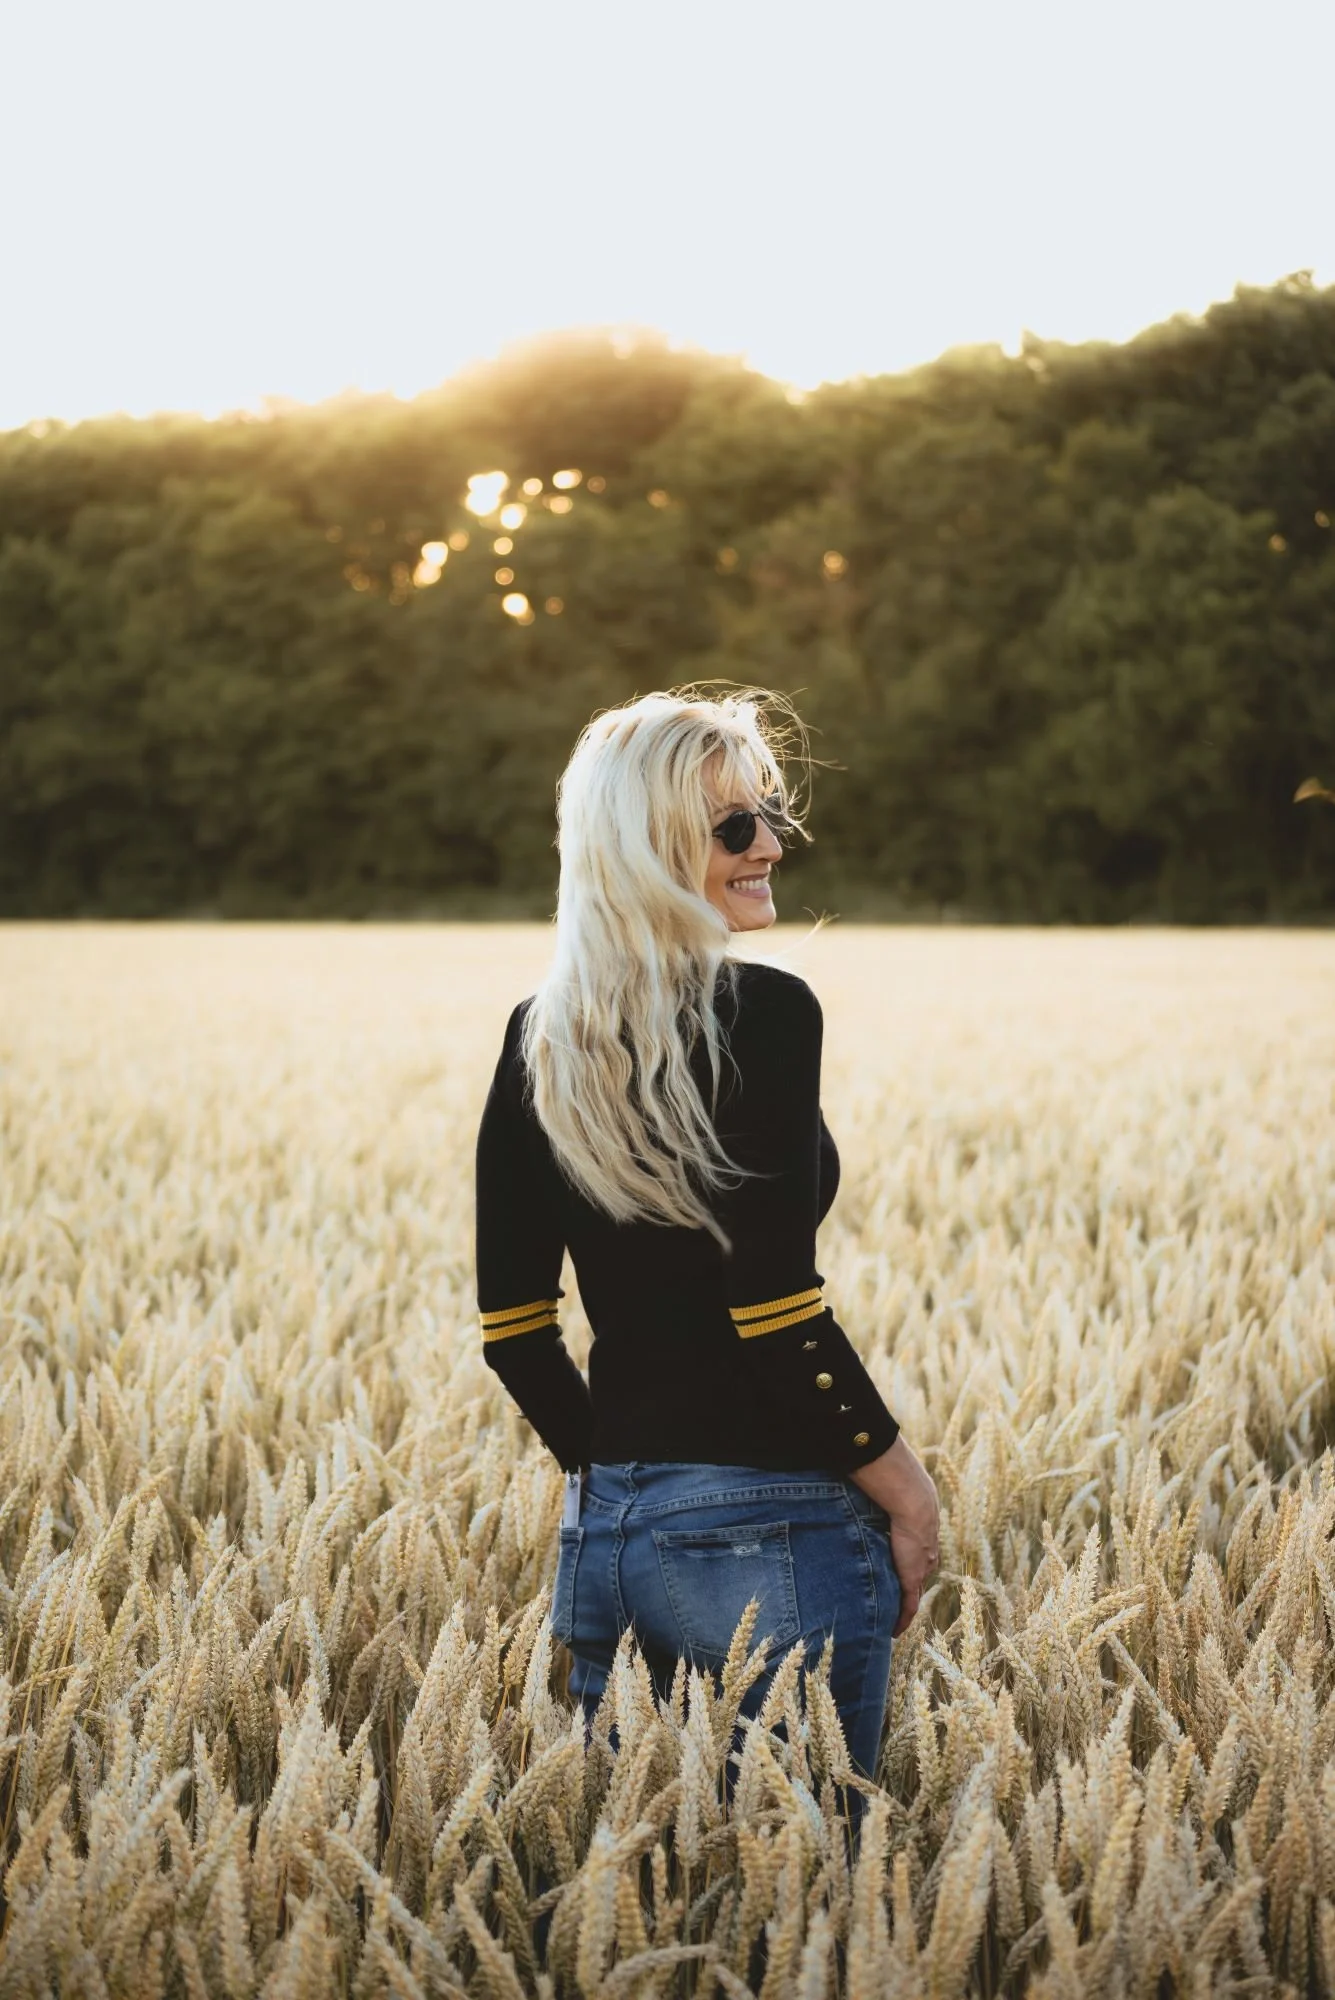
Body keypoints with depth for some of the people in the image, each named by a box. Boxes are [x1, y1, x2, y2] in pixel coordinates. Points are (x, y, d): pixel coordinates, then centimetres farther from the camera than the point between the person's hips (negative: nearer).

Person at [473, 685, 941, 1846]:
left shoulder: (537, 1042, 7)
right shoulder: (764, 1012, -13)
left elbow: (514, 1330, 9)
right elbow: (774, 1311, -18)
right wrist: (904, 1487, -6)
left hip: (600, 1531, 7)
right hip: (769, 1531, -7)